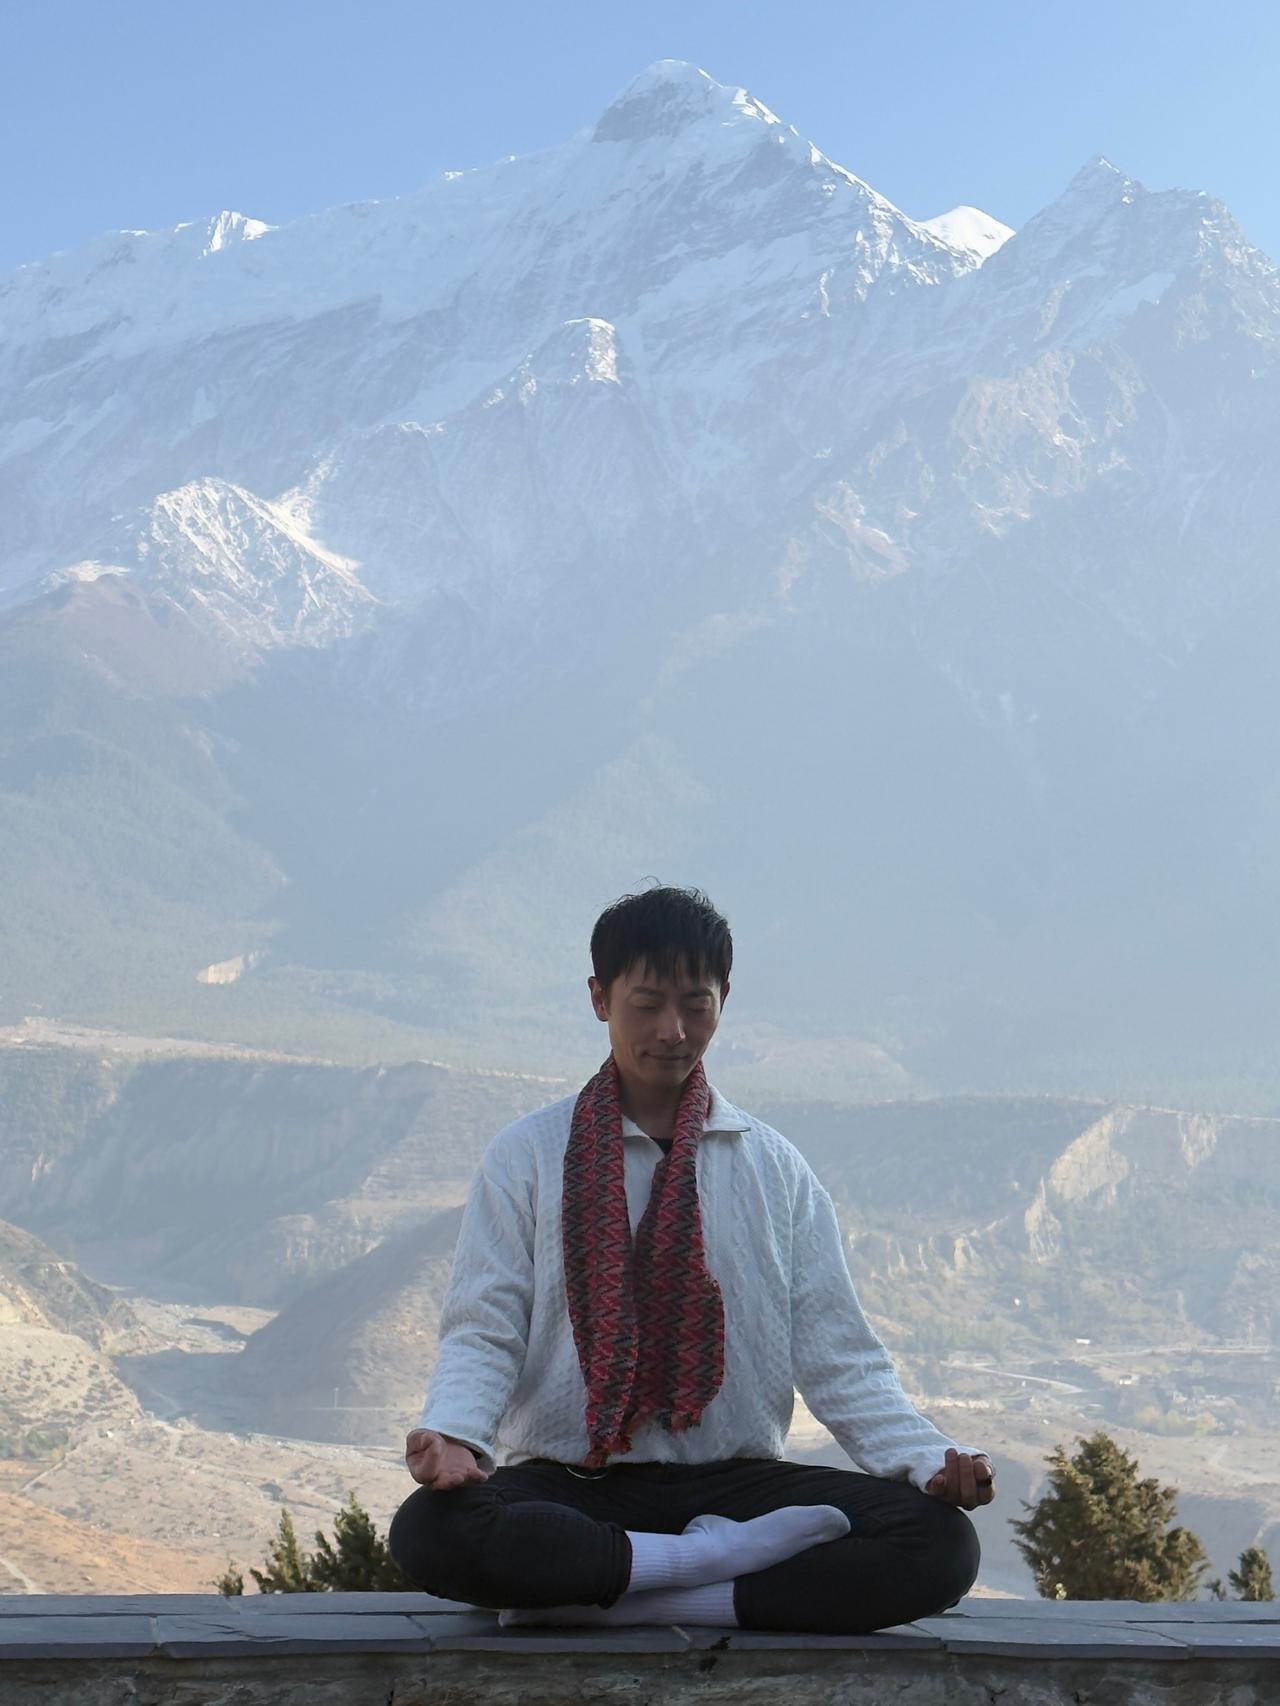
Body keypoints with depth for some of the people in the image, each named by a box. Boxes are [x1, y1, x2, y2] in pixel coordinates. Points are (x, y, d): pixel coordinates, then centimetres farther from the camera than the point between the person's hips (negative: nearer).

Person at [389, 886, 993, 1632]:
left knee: (942, 1544, -25)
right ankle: (725, 1557, -22)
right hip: (569, 1485, -2)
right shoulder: (528, 1156, 7)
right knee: (432, 1531, -35)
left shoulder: (776, 1167, 12)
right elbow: (484, 1331, 0)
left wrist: (929, 1460, -13)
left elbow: (837, 1355, 6)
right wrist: (452, 1431, -23)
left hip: (735, 1481, 2)